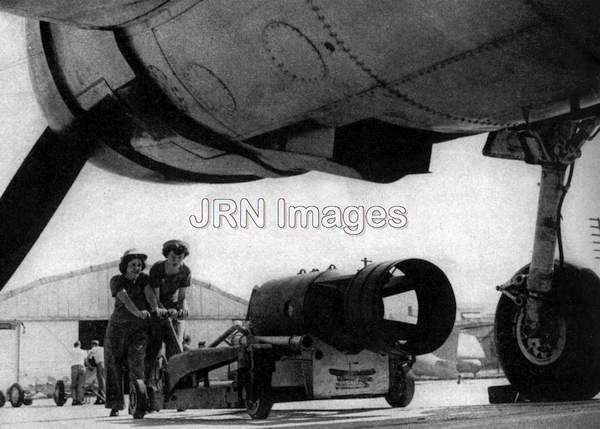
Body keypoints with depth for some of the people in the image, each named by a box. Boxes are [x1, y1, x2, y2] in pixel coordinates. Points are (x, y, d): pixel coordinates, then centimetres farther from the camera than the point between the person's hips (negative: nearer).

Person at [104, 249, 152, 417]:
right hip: (118, 327, 0)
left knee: (136, 362, -16)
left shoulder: (144, 278, 4)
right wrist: (138, 312, -41)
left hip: (140, 328, 0)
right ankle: (115, 405, 13)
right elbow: (124, 298, -23)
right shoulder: (117, 281, -4)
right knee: (114, 364, 1)